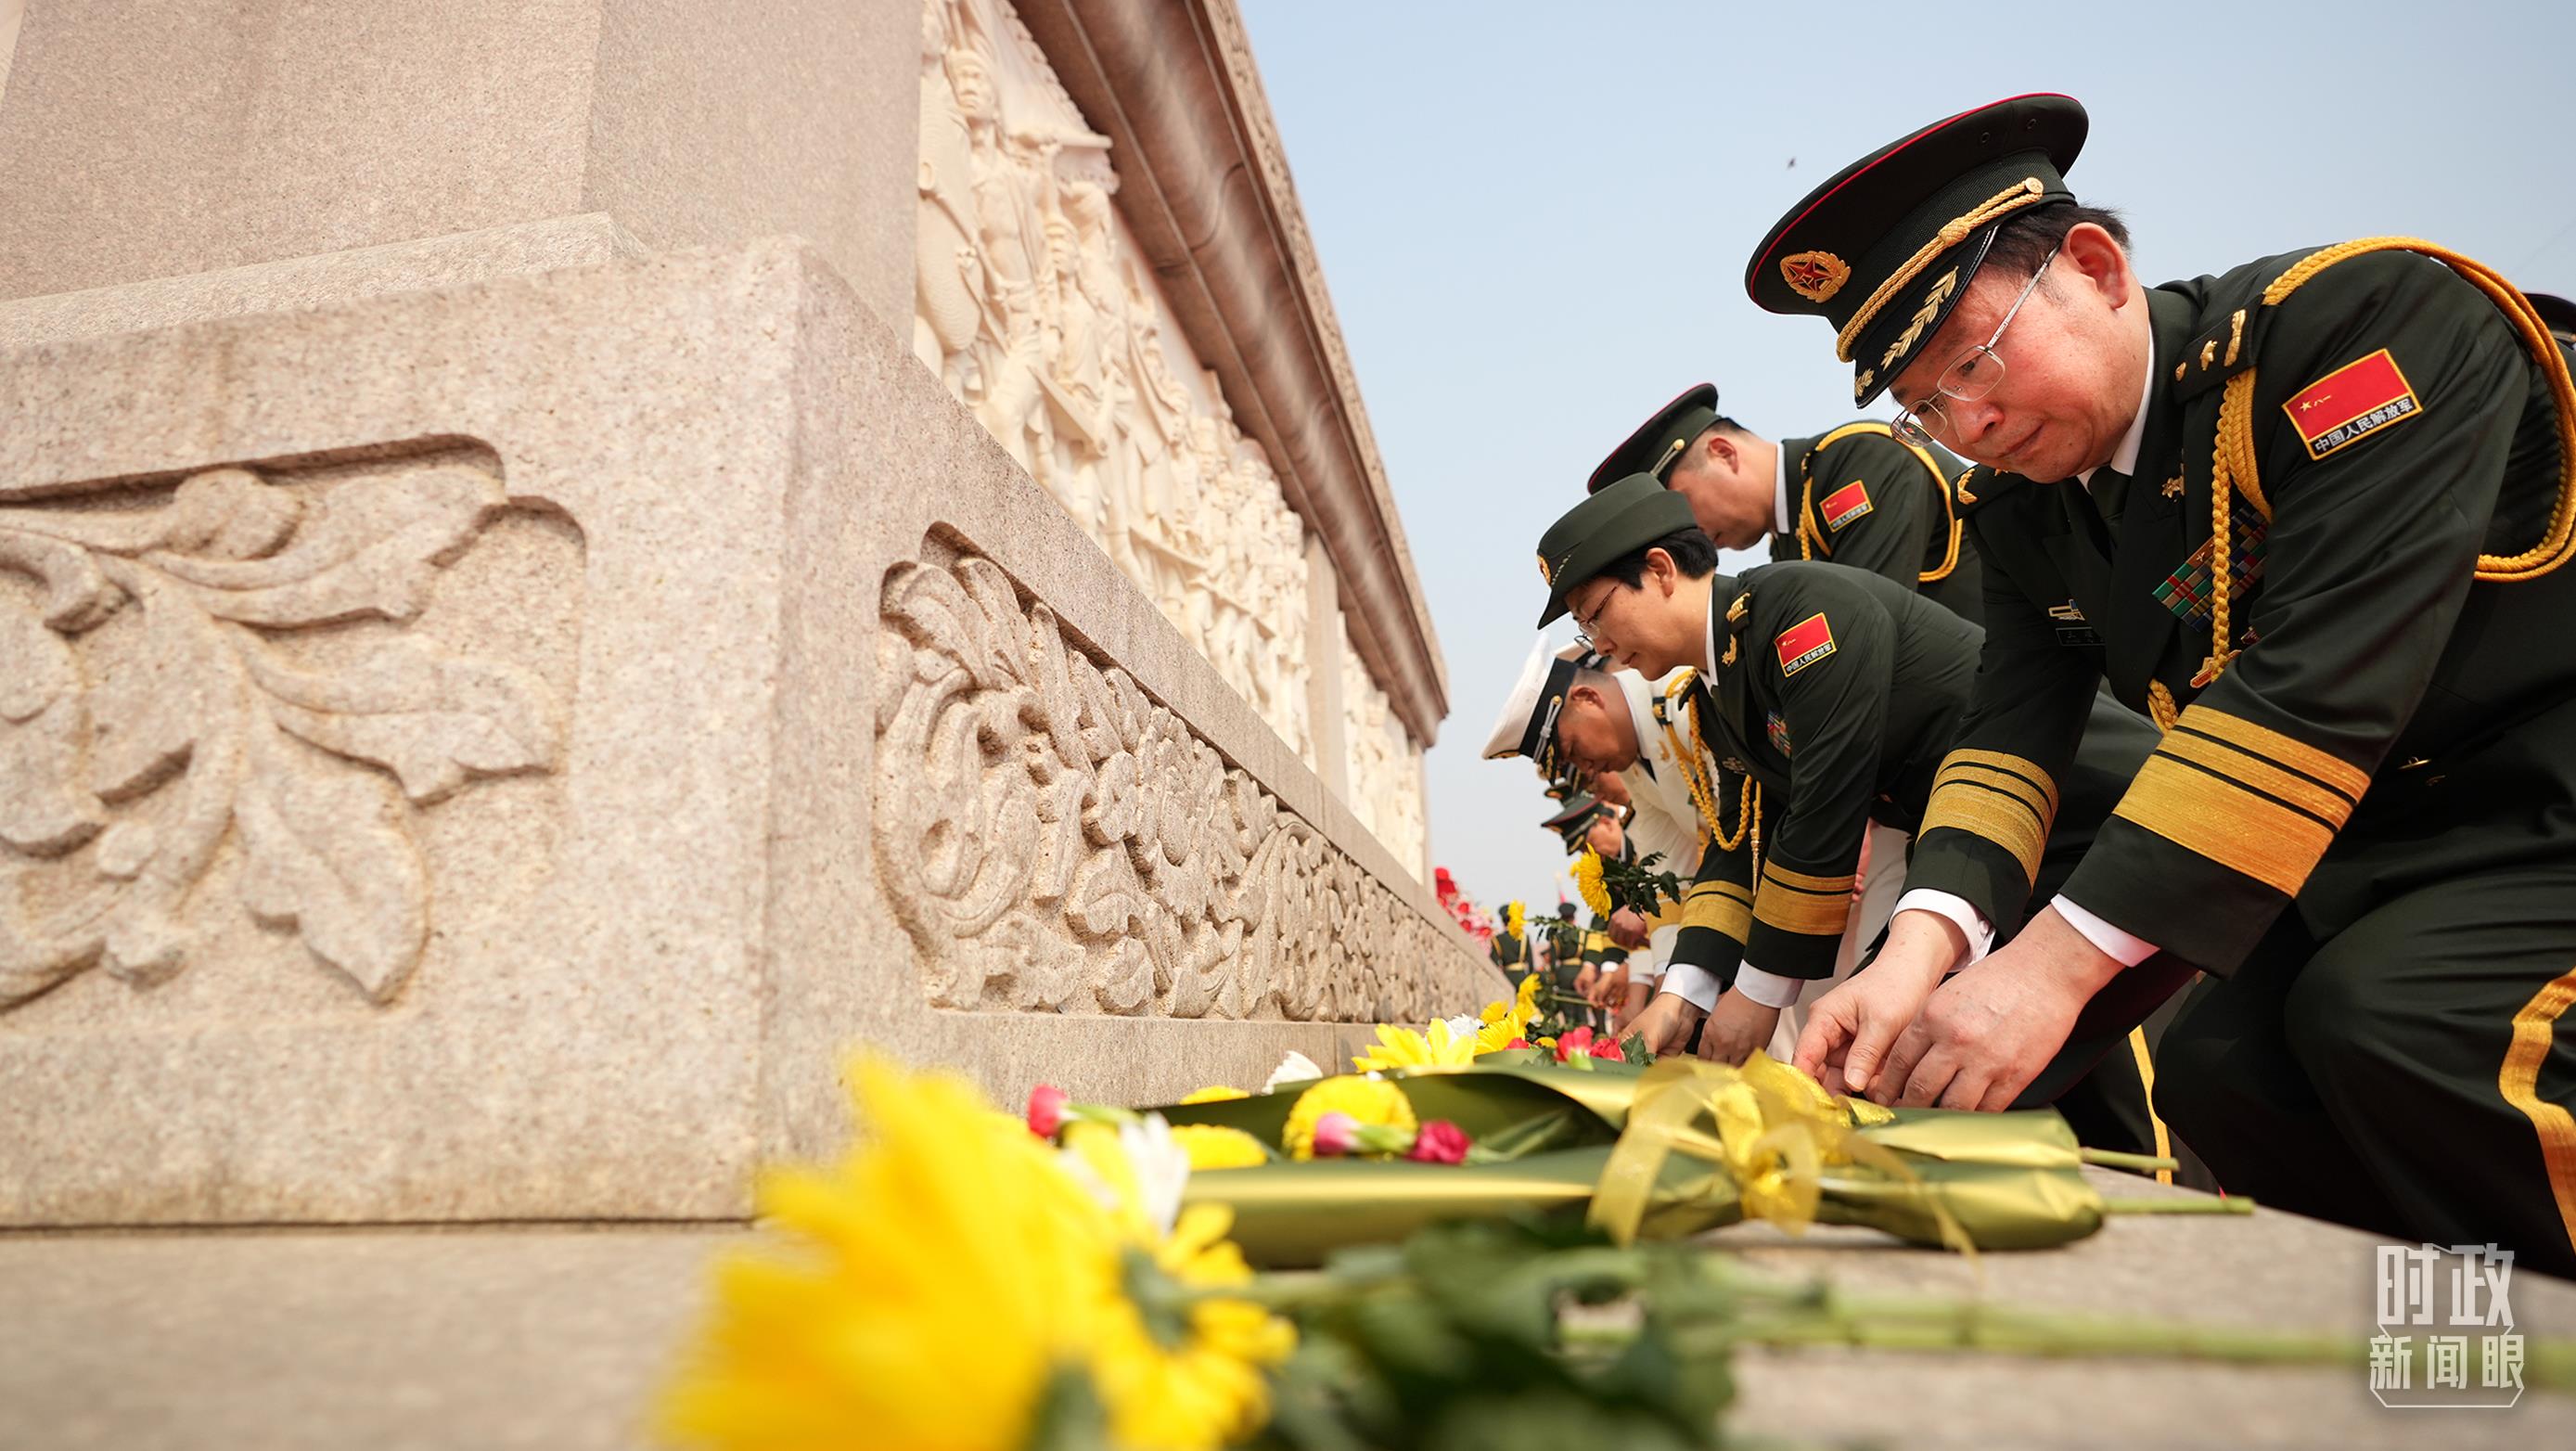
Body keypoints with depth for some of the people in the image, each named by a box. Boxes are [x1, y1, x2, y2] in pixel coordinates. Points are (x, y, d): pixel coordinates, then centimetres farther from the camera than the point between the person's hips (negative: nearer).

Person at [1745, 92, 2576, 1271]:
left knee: (2387, 1010, -29)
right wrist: (1927, 940, -28)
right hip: (2380, 842, 7)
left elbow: (2320, 679, -33)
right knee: (2212, 1066, -11)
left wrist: (2060, 959, -39)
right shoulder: (2021, 505, -1)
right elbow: (2011, 728, -7)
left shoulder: (2374, 314, -23)